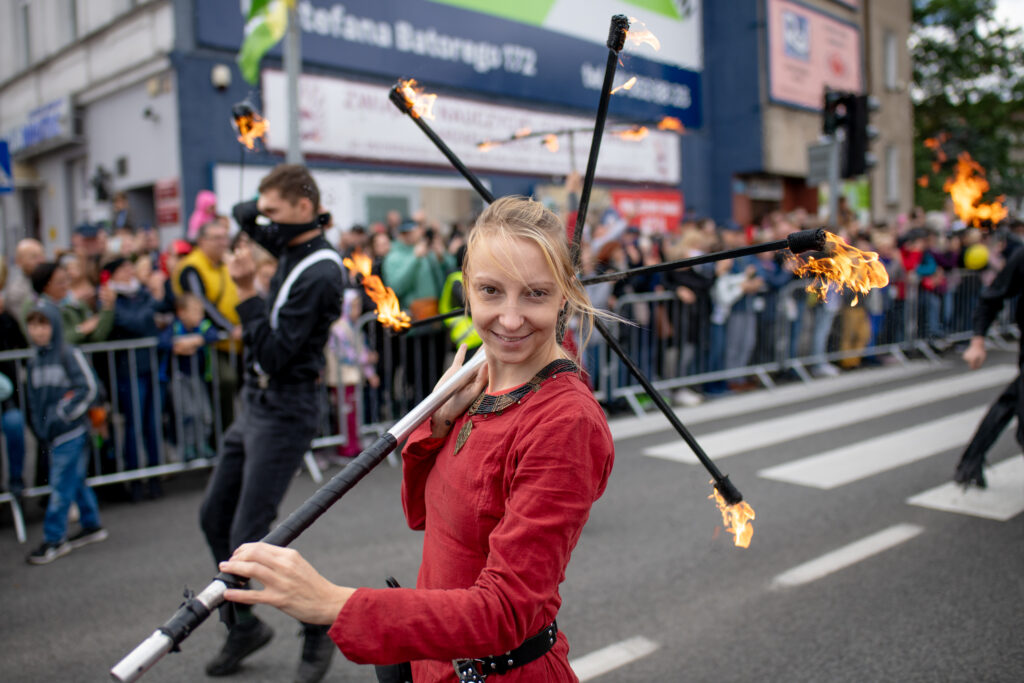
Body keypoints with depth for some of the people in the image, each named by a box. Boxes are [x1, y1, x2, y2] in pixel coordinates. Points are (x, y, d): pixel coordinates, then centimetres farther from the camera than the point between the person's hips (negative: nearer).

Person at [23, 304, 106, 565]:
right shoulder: (34, 362, 11)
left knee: (62, 485, -4)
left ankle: (54, 539, 4)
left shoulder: (69, 354, -8)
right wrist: (39, 426, 6)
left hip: (69, 432, -6)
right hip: (50, 435, 7)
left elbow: (87, 388, -11)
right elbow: (33, 399, 16)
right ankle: (92, 526, 26)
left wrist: (63, 413, -15)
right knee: (76, 481, 14)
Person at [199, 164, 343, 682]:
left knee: (249, 538, -7)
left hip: (285, 411, -10)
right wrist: (267, 211, 4)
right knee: (214, 518, 16)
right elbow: (242, 213, 24)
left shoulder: (318, 274, -20)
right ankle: (244, 626, 32)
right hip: (256, 403, 10)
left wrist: (248, 292, -22)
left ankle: (318, 626, 14)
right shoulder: (293, 248, 8)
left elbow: (274, 356, -23)